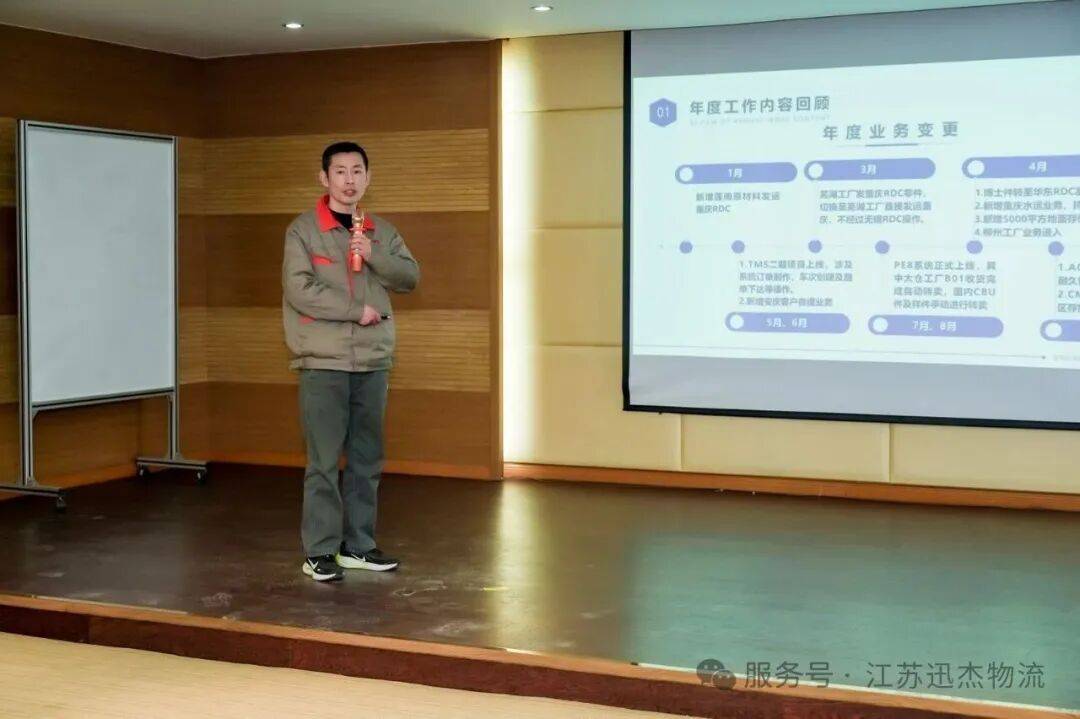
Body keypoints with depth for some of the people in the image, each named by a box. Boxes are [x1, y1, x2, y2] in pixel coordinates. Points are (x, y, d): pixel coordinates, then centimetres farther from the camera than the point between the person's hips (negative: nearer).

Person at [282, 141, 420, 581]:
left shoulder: (381, 232, 14)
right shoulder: (303, 231, -1)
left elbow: (410, 278, 5)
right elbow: (300, 289, -12)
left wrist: (373, 255, -12)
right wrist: (358, 310, -10)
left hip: (373, 362, 5)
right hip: (323, 363, -5)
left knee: (367, 459, 9)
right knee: (324, 461, -5)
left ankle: (358, 545, 19)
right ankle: (320, 552, 2)